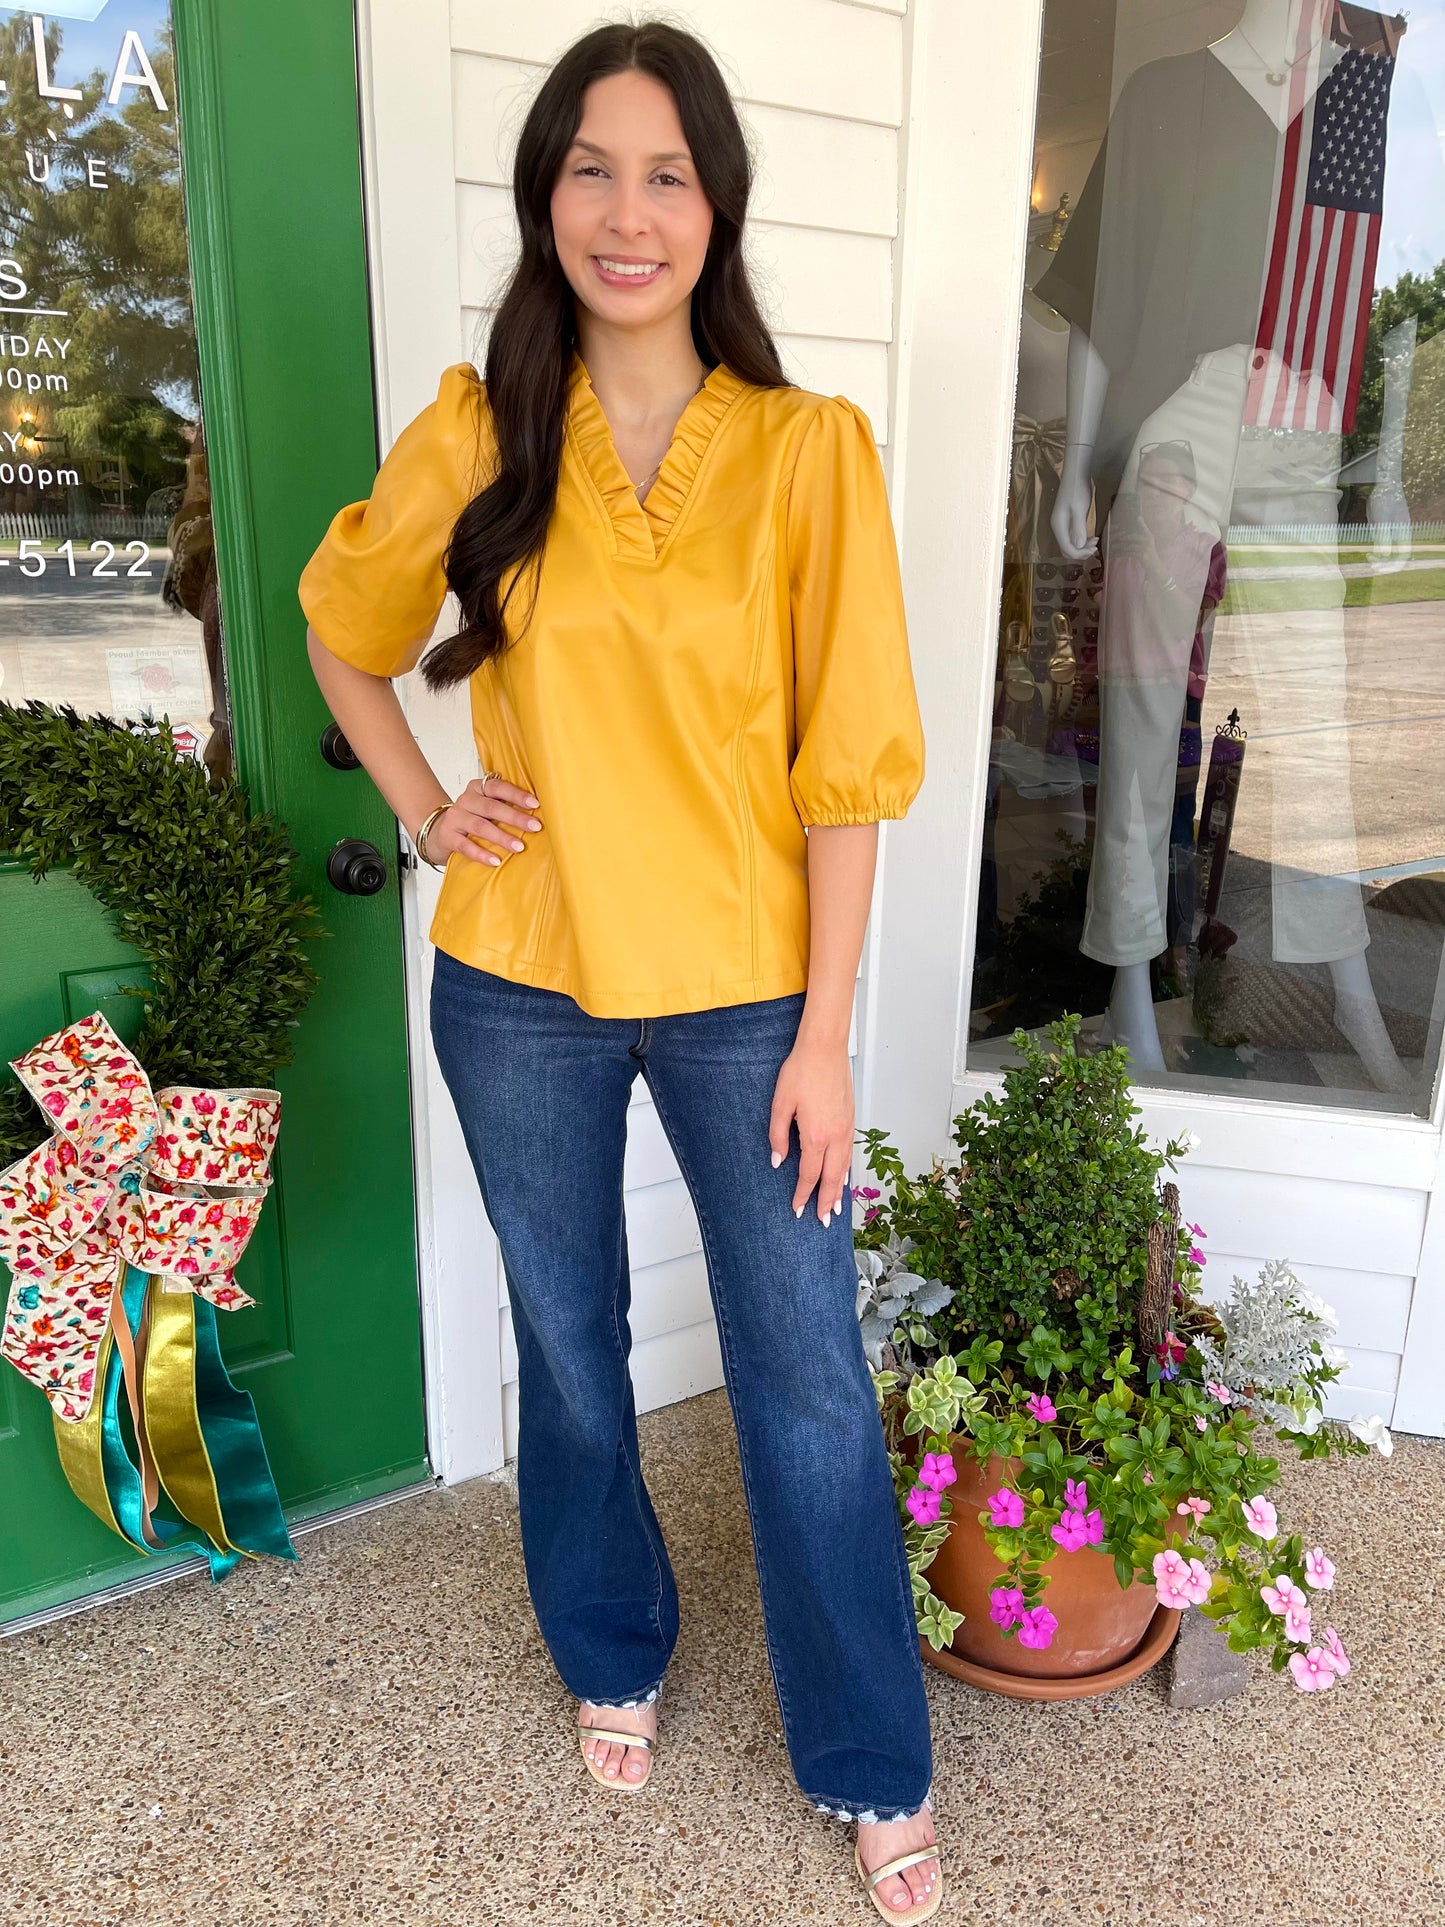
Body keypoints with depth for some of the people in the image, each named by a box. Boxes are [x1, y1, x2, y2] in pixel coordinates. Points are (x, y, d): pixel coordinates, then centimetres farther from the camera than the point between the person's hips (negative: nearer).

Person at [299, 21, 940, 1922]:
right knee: (570, 1350, 19)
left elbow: (846, 769, -8)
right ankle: (614, 1657, 47)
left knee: (810, 1391, 7)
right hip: (522, 989, 2)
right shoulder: (477, 432, 0)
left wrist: (823, 1037, -9)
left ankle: (875, 1768, 33)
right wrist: (424, 812, 2)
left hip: (742, 996, -2)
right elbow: (342, 628, 16)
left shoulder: (810, 447, -7)